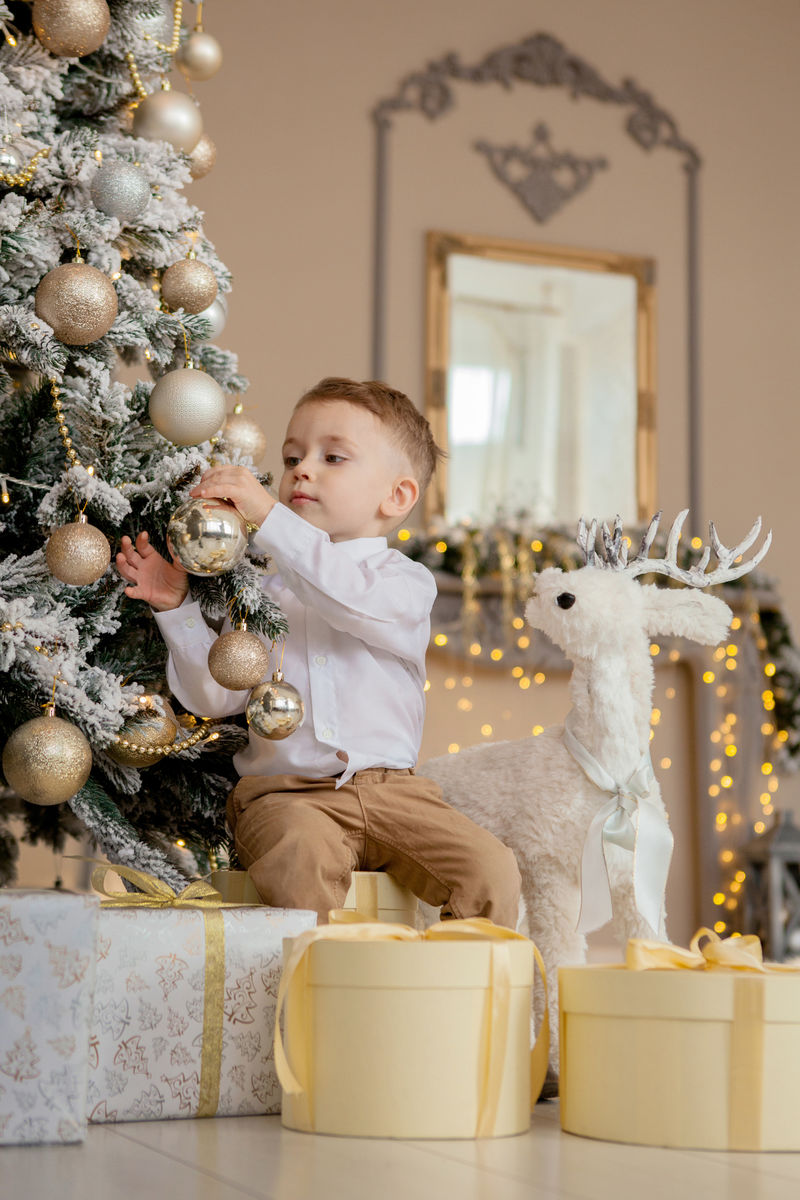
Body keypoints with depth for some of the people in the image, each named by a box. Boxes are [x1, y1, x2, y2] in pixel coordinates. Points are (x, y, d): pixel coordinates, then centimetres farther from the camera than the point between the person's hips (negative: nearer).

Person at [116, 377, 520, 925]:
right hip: (285, 792, 0)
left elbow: (352, 598, -20)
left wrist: (268, 517, -25)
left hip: (390, 789, 0)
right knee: (302, 858, -34)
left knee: (491, 869, -18)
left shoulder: (407, 581, 5)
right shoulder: (259, 586, 12)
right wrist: (177, 608, -5)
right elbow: (215, 696, 6)